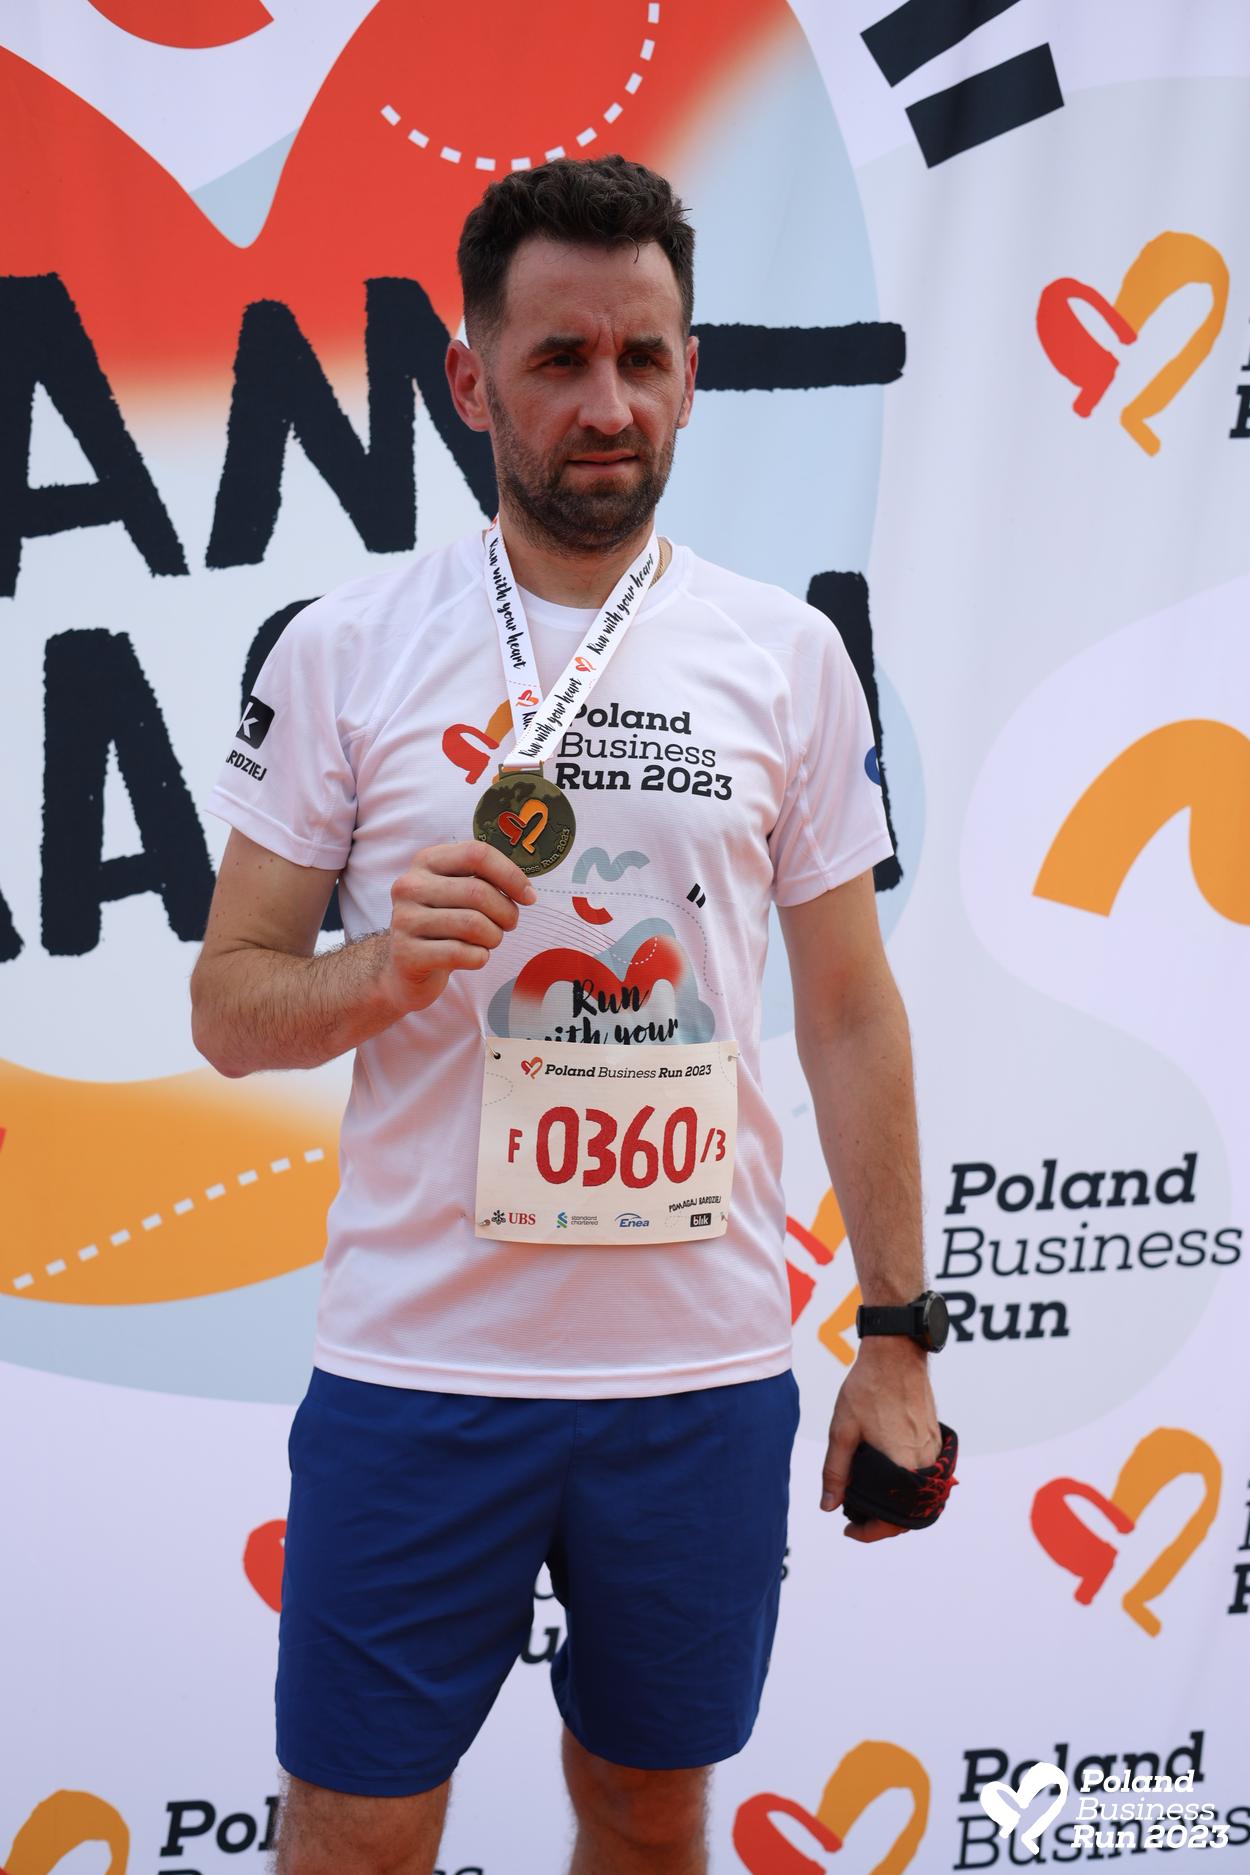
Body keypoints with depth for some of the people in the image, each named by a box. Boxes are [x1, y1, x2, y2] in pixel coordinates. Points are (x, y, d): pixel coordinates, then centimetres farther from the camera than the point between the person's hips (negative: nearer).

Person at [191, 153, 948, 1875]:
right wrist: (384, 970, -20)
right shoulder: (343, 651, -2)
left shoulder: (790, 654, 2)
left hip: (708, 1371, 2)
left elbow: (852, 1015, 6)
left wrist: (899, 1339, 3)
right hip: (415, 1361, -1)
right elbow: (228, 1007, 1)